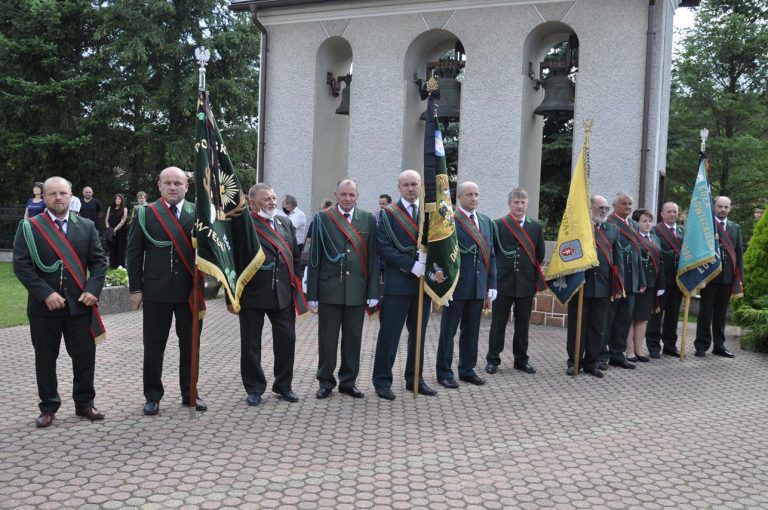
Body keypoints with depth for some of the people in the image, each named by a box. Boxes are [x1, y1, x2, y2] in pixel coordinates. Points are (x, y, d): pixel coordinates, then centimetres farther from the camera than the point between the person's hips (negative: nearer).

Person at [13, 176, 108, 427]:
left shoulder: (86, 226, 7)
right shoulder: (29, 227, 0)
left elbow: (99, 261, 6)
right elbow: (21, 265, -7)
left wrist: (93, 289, -9)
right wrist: (45, 293, -16)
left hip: (79, 304, 2)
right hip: (43, 305, -2)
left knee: (85, 356, 6)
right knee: (45, 359, 8)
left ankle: (84, 403, 20)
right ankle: (48, 407, 21)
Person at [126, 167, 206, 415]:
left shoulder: (198, 213, 4)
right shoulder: (145, 214, 3)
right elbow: (134, 253, 3)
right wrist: (135, 288, -2)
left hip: (189, 290, 1)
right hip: (156, 291, -1)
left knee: (190, 345, 10)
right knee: (154, 346, 6)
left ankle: (190, 393, 25)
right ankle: (153, 396, 19)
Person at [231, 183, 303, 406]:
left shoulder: (285, 223, 10)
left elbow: (295, 256, 14)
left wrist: (296, 287, 9)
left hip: (283, 293, 4)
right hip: (252, 295, -4)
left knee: (287, 340, 8)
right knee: (251, 344, 7)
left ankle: (283, 386, 24)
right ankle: (254, 388, 22)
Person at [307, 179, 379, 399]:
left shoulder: (368, 220, 6)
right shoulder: (323, 218, 0)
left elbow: (372, 257, 4)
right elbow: (314, 257, -1)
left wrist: (373, 292, -1)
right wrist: (312, 293, -4)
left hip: (357, 290, 2)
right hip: (329, 289, -2)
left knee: (353, 338, 9)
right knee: (327, 338, 6)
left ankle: (348, 381, 23)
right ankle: (326, 382, 18)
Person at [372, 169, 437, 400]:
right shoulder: (388, 214, -2)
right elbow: (384, 248, -10)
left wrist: (429, 264, -14)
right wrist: (412, 266, -17)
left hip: (424, 280, 4)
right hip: (397, 283, -4)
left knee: (418, 334, 12)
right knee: (389, 334, 0)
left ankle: (415, 379, 23)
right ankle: (382, 381, 10)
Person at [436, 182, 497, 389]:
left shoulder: (486, 221, 12)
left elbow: (491, 255, 13)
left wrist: (491, 286, 9)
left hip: (479, 287, 6)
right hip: (456, 286, -6)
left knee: (472, 331, 13)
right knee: (448, 331, 5)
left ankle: (467, 369, 26)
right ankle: (444, 373, 14)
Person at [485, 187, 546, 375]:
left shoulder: (536, 227, 8)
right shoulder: (498, 225, -1)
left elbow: (540, 255, 11)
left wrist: (536, 279, 8)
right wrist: (493, 277, -3)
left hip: (526, 283, 3)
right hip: (503, 282, -2)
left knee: (523, 323, 10)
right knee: (498, 323, 4)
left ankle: (521, 359, 22)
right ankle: (493, 359, 14)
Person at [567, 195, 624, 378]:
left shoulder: (613, 229, 11)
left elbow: (618, 259, 9)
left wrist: (618, 287, 3)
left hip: (603, 286, 4)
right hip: (579, 284, -4)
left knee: (598, 327, 9)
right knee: (577, 325, 5)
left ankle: (591, 362, 19)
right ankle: (574, 361, 16)